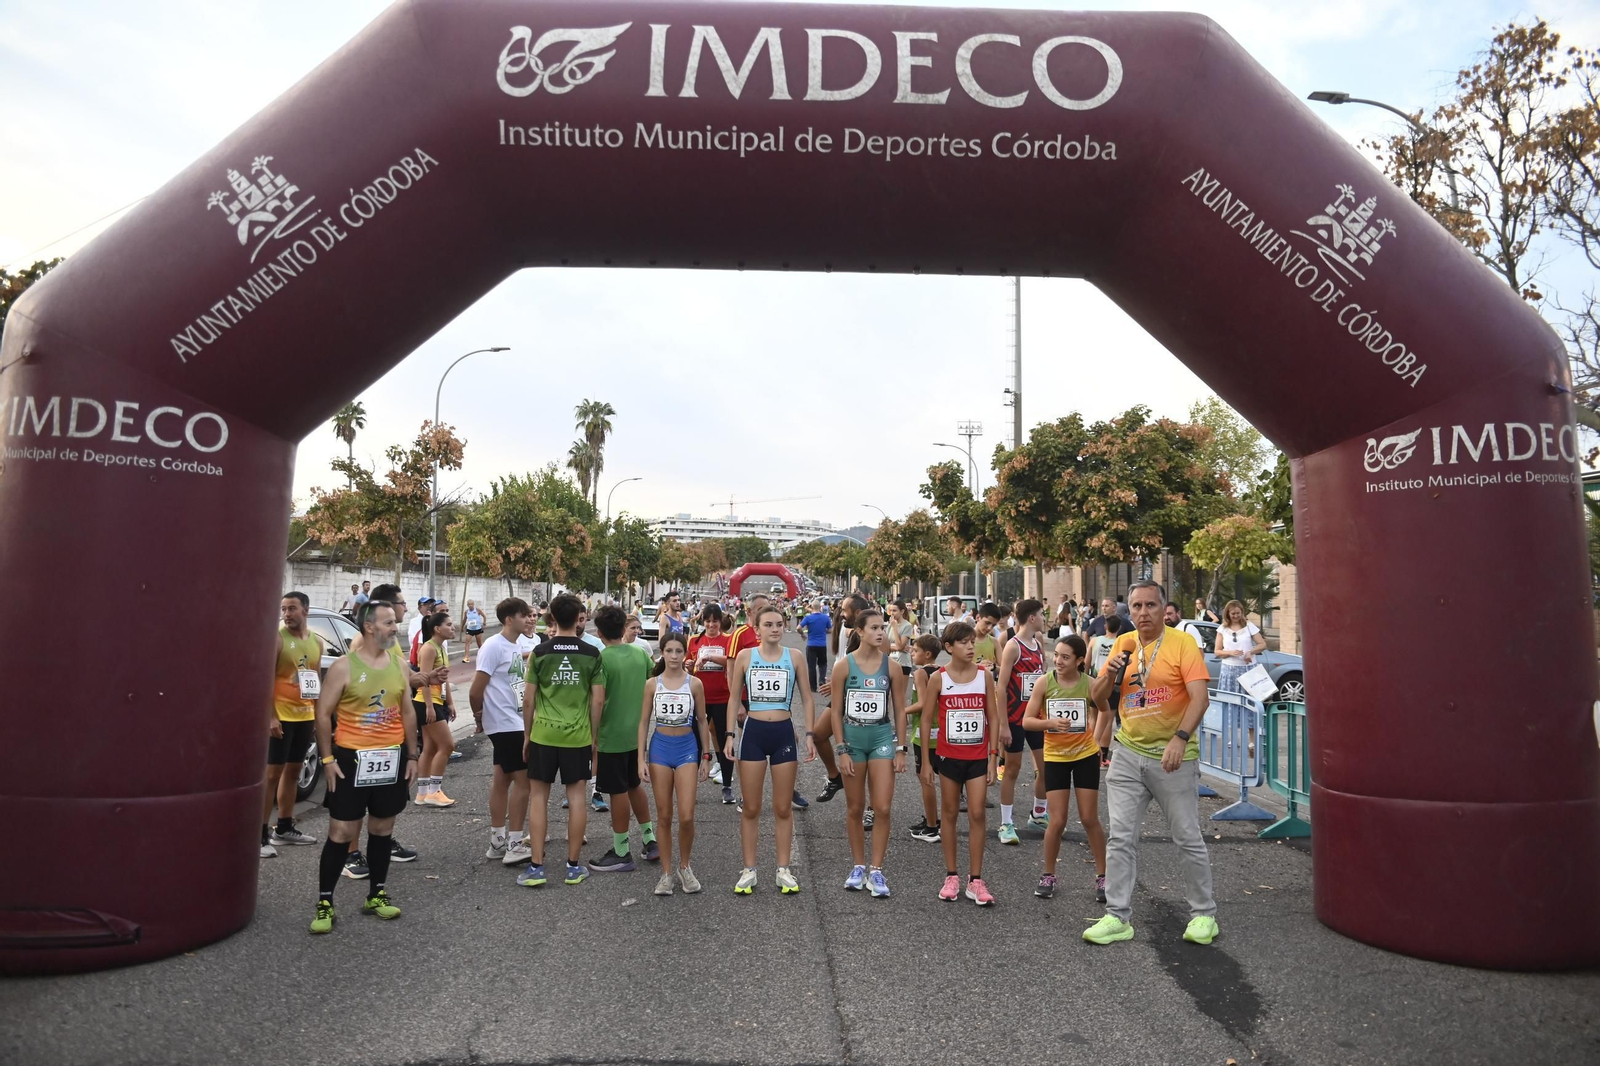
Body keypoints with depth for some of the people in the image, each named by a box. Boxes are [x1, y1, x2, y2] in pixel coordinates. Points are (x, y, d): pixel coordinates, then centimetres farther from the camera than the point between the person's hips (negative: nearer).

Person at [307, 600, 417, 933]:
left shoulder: (399, 664, 6)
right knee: (341, 833, 1)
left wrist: (412, 754, 7)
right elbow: (323, 714, -6)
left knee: (382, 828, 13)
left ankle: (376, 895, 25)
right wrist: (327, 758, -11)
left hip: (392, 757, 4)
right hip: (352, 757, -4)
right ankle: (325, 903, 13)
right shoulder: (344, 666, -9)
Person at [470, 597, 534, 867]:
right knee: (523, 779, -7)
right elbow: (476, 691, -17)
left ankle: (498, 841, 23)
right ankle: (514, 845, -1)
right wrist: (480, 712, -2)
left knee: (503, 778, 14)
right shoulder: (494, 647, -17)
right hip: (506, 724, -9)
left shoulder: (516, 646, 10)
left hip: (515, 722, 9)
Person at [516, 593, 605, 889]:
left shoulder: (540, 652, -4)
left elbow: (528, 699, -1)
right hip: (578, 736, 0)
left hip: (543, 735, 0)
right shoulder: (591, 654, -3)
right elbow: (598, 701, -2)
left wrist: (527, 735, 10)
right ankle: (574, 866, 15)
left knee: (538, 796, 9)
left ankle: (536, 867, 9)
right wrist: (593, 736, 10)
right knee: (576, 798, 8)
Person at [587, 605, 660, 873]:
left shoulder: (601, 659, -16)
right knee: (635, 785, 21)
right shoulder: (641, 654, 2)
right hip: (637, 732, 6)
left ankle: (622, 853, 12)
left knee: (618, 792, 3)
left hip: (611, 735, -6)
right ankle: (650, 840, 27)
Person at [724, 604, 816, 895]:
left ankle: (784, 870, 17)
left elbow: (806, 699, 5)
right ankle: (749, 870, 16)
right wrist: (730, 734, -3)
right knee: (751, 808, 6)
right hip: (753, 732, 0)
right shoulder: (745, 656, -1)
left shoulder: (794, 656, 1)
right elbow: (734, 698, 5)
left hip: (783, 733, 0)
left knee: (783, 807, 8)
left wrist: (809, 735, -2)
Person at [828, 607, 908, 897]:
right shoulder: (844, 665, -6)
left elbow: (900, 710, 4)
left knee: (883, 808, -5)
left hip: (882, 737, 1)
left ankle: (876, 871, 7)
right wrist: (841, 750, -7)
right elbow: (837, 711, -3)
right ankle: (859, 866, 24)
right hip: (852, 737, -1)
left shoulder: (891, 667, -1)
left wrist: (901, 749, 1)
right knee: (855, 808, 9)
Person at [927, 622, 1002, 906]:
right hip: (949, 755, 0)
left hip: (978, 756, 0)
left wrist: (993, 757, -2)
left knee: (976, 814, -2)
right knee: (949, 813, 10)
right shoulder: (939, 678, -7)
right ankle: (951, 877, 20)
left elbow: (993, 717, 1)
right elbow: (926, 719, -2)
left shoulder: (985, 675, -3)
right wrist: (926, 761, -3)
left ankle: (975, 880, 8)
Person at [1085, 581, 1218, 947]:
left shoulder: (1182, 644, -8)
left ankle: (1203, 915, 23)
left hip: (1172, 756, -4)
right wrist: (1111, 674, -10)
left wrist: (1180, 739, -29)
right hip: (1128, 753, 4)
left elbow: (1199, 697, -17)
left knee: (1188, 838, 6)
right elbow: (1098, 698, 10)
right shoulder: (1123, 644, 6)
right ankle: (1117, 917, 12)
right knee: (1121, 838, 4)